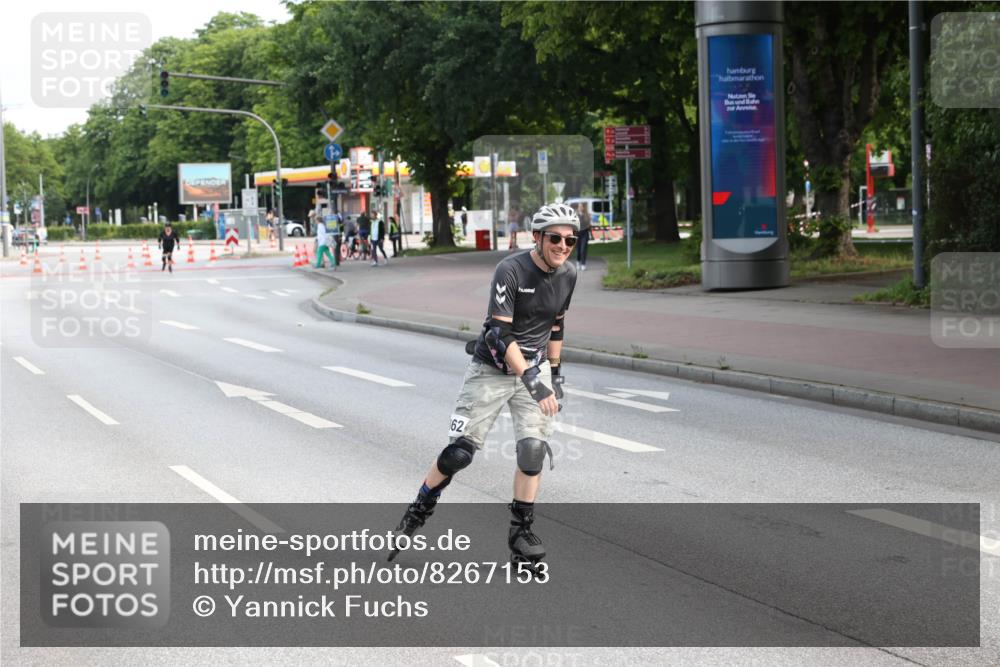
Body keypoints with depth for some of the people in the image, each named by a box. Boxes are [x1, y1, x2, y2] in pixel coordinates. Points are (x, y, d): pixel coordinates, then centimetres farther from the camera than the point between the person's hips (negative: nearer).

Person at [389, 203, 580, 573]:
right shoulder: (510, 270, -22)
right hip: (492, 369, -4)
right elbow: (499, 334, -26)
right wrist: (532, 380, -33)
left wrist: (554, 372, 17)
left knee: (533, 450, -8)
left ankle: (521, 531, 5)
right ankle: (417, 513, 18)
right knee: (459, 452, -4)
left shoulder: (568, 275, -3)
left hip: (535, 366, 4)